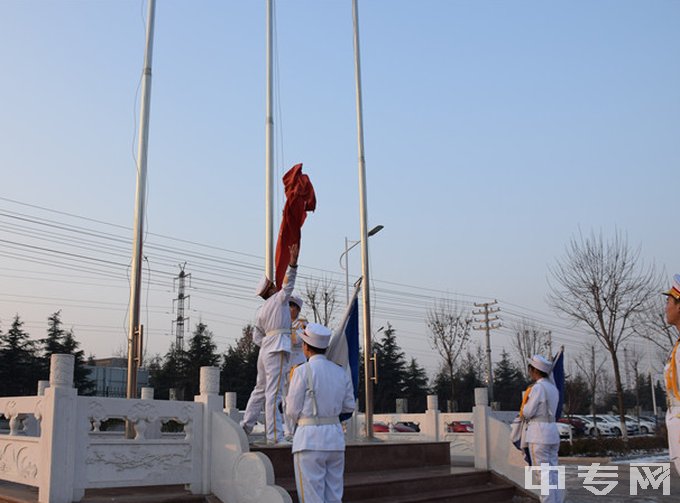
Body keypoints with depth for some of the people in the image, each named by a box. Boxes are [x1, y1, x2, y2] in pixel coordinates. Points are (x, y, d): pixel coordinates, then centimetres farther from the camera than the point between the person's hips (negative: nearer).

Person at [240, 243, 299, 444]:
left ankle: (245, 425, 26)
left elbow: (257, 337, 20)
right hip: (278, 349, -8)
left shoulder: (261, 311, 19)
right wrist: (292, 264, -27)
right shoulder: (278, 299, 0)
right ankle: (275, 436, -12)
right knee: (274, 392, -11)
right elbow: (288, 285, -18)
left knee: (261, 389, 20)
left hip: (265, 348, 8)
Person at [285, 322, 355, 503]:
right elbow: (348, 406, 14)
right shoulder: (341, 372, 7)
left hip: (310, 440, -5)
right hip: (335, 437, 6)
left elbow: (293, 411, -6)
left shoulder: (302, 371, -9)